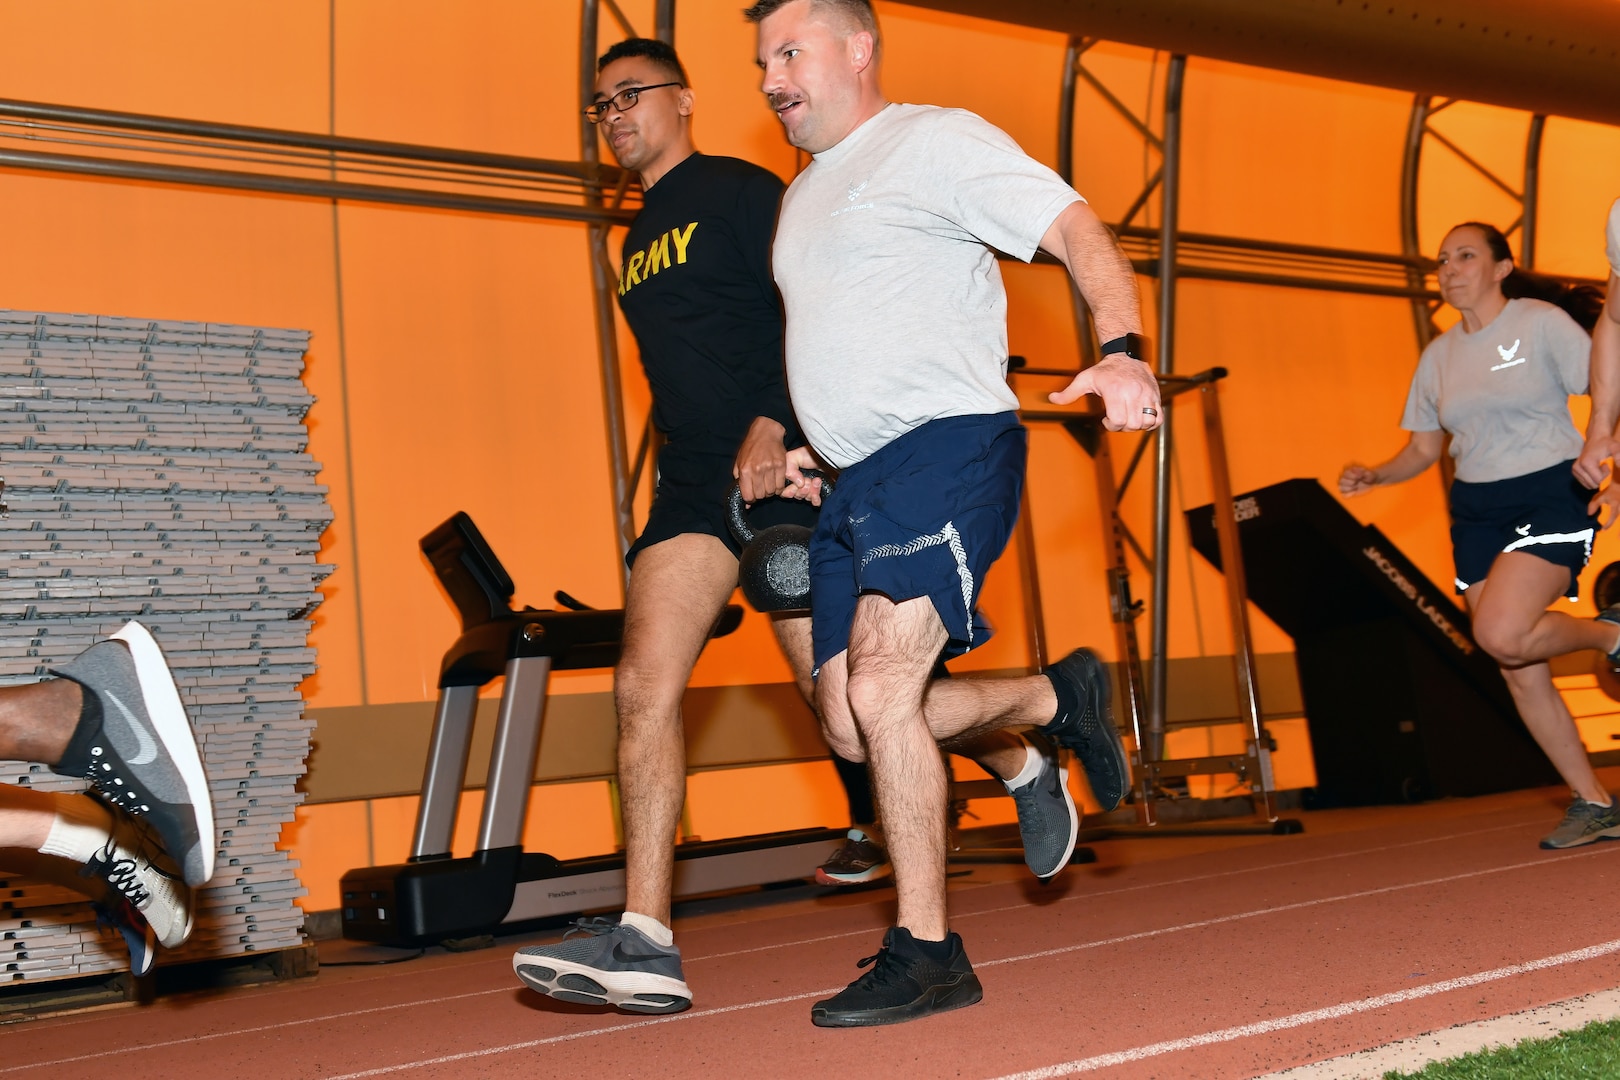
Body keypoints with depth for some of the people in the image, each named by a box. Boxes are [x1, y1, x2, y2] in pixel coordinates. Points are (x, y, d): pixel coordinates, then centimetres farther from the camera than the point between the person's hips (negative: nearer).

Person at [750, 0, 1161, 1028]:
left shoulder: (934, 140, 0)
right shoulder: (803, 196, 25)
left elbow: (1081, 232, -10)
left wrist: (1123, 351, -27)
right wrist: (809, 447, 19)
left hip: (947, 445, -9)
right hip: (855, 480, 9)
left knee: (880, 690, -19)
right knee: (852, 720, 2)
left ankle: (928, 952, -9)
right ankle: (1056, 698, 23)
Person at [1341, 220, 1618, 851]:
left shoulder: (1543, 323, -4)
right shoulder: (1439, 355, 11)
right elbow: (1424, 448, 16)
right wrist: (1372, 476, -2)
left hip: (1548, 497, -6)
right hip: (1476, 512, 6)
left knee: (1501, 633, -27)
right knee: (1520, 674, 3)